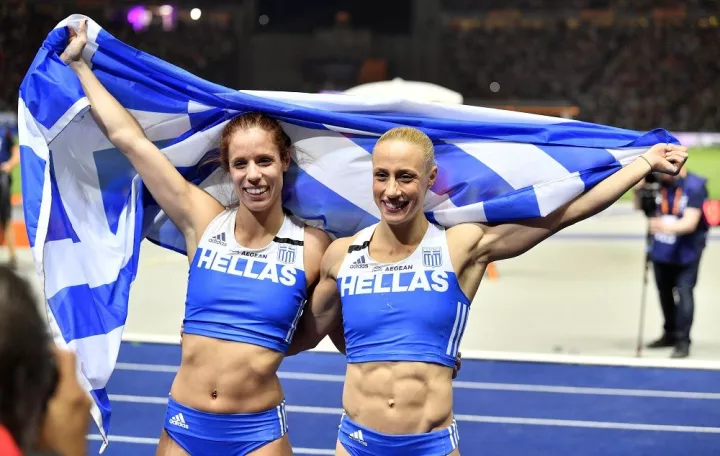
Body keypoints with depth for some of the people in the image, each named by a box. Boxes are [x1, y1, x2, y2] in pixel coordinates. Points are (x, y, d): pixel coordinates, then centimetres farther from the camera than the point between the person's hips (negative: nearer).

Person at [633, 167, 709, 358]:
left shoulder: (694, 186, -22)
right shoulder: (657, 181, -10)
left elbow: (690, 223, -30)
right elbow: (639, 207, 3)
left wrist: (665, 226, -48)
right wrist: (638, 191, -18)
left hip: (686, 251, -5)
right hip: (661, 248, 5)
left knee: (684, 291, -15)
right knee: (664, 291, 16)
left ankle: (683, 342, -10)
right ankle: (670, 334, 34)